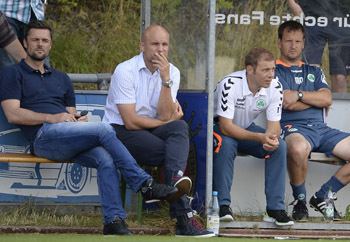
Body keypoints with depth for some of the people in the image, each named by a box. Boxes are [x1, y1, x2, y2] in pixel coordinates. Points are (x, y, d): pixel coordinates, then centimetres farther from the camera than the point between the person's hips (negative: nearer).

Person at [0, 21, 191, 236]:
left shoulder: (61, 79, 31)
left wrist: (78, 120, 2)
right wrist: (52, 118, -12)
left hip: (70, 141, 6)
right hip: (44, 137, -6)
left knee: (106, 159, -27)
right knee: (104, 130, -27)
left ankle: (114, 221, -36)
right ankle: (145, 184, -25)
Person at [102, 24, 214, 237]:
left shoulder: (172, 72, 3)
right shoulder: (125, 71, -12)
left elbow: (165, 116, -11)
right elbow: (130, 122, -17)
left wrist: (166, 79, -20)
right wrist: (169, 119, -7)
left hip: (153, 131, 5)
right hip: (121, 131, -5)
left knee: (180, 127, -29)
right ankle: (183, 215, -32)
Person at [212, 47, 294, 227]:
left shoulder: (275, 88, -14)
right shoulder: (230, 84, -31)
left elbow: (274, 124, -11)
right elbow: (226, 126, -32)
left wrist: (272, 137, -37)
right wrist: (260, 137, -42)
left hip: (247, 128, 5)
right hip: (219, 127, -5)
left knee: (279, 146, -20)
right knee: (226, 144, -38)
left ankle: (275, 208, -17)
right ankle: (222, 205, -29)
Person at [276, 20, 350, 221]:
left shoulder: (314, 72, 27)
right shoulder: (274, 71, 11)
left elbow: (327, 99, 7)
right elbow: (287, 104, -5)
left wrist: (298, 95, -5)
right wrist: (316, 99, 6)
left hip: (321, 129, 6)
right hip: (293, 128, -6)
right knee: (298, 148, -43)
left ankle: (322, 196, -2)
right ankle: (300, 200, -17)